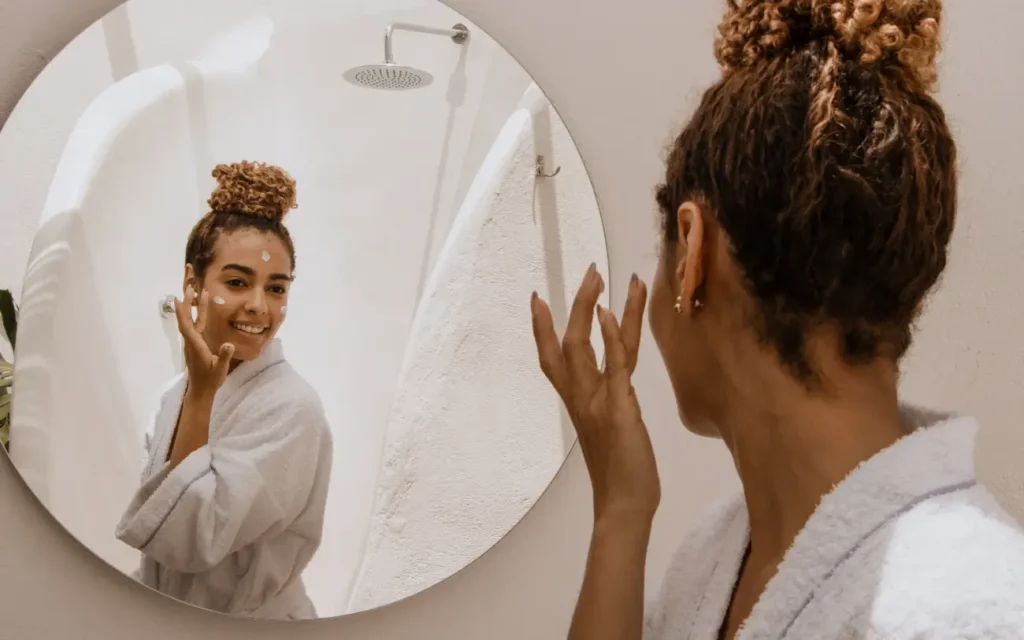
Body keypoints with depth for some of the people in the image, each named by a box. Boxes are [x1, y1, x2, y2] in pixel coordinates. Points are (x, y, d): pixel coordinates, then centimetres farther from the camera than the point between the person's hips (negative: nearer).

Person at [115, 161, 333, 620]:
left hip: (252, 624, -6)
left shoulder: (291, 409, -23)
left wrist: (201, 395, -27)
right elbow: (162, 532, 9)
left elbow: (197, 538, -26)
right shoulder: (180, 391, -1)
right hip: (166, 619, 7)